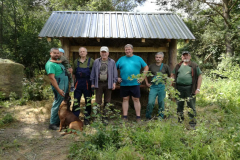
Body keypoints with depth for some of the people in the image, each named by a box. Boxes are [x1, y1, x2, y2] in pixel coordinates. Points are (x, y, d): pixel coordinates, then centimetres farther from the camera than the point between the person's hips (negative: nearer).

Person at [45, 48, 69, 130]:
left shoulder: (59, 61, 15)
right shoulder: (50, 64, -13)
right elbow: (52, 78, -20)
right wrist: (58, 89, -24)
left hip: (65, 86, 10)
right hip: (59, 87, -10)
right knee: (57, 104, -4)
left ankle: (59, 121, 28)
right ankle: (53, 123, 8)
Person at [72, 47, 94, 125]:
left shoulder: (91, 61, 0)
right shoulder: (76, 61, 9)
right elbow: (73, 73, 12)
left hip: (87, 84, -2)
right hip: (78, 84, 2)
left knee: (88, 102, 7)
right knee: (76, 101, 5)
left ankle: (86, 118, 19)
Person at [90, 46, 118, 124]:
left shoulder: (112, 62, 6)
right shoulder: (96, 62, 8)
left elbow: (115, 73, 5)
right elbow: (93, 73, 9)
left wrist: (114, 82, -3)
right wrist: (92, 83, 5)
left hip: (108, 84, 0)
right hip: (99, 83, 0)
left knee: (107, 101, 6)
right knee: (98, 101, 1)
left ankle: (105, 117, 17)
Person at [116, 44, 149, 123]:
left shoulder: (138, 58, 7)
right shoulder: (121, 59, 10)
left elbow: (146, 67, 8)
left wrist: (143, 77, 0)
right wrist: (116, 78, 3)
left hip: (135, 83, -1)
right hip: (124, 84, 2)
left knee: (136, 99, 2)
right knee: (125, 99, 7)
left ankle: (138, 117, 10)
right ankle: (125, 117, 14)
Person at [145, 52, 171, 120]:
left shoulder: (165, 66, 5)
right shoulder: (151, 66, 6)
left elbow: (170, 76, 15)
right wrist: (147, 83, 11)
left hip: (162, 86, 0)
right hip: (153, 86, 0)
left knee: (161, 102, 5)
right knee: (150, 102, -6)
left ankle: (161, 116, 21)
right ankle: (148, 117, 10)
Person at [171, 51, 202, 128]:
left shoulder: (194, 66, 5)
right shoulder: (178, 66, 14)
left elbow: (199, 76, 2)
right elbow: (173, 75, 17)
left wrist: (198, 88, -5)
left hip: (190, 88, -3)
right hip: (179, 88, 3)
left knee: (191, 106, 0)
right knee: (179, 105, 11)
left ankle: (192, 122, 10)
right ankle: (180, 120, 24)